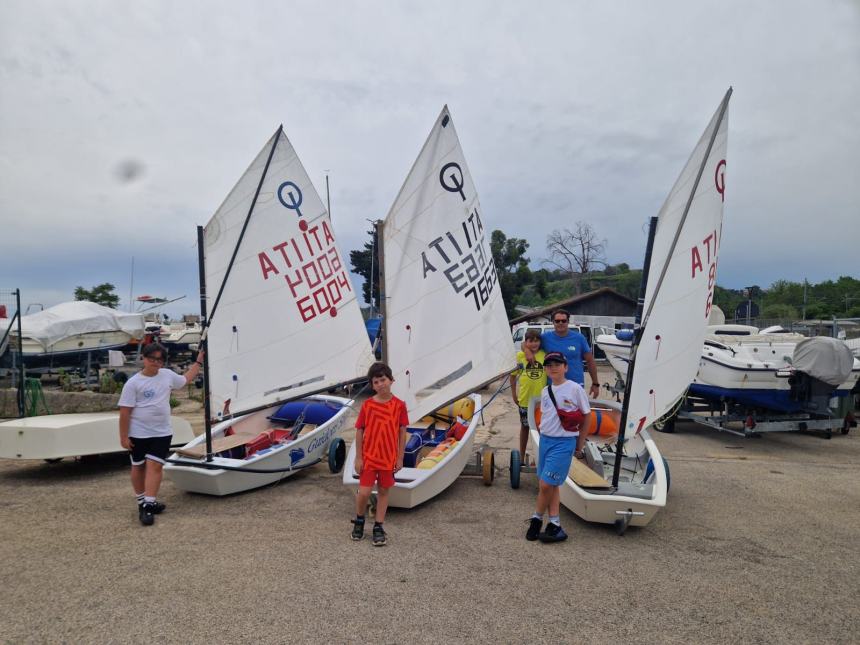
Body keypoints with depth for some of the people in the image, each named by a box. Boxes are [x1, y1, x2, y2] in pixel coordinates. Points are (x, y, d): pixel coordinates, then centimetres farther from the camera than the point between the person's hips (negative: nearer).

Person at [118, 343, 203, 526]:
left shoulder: (167, 375, 5)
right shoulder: (133, 383, -9)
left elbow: (186, 379, 25)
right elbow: (125, 411, -9)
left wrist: (198, 362, 30)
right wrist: (123, 437, -11)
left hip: (162, 433, 2)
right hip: (138, 434, -2)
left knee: (155, 466, -7)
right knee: (138, 467, 12)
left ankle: (148, 505, -5)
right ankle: (142, 502, 28)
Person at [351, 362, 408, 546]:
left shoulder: (399, 405, -5)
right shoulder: (367, 405, -6)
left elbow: (402, 432, 0)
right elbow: (359, 431, -1)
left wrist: (400, 458, -1)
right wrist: (358, 457, -3)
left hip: (389, 457, 1)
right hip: (369, 457, -1)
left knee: (384, 491, 10)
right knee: (364, 492, -4)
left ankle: (378, 527, 23)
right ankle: (359, 520, 24)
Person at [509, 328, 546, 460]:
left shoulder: (545, 355, -5)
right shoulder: (519, 356, -6)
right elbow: (513, 375, 3)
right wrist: (513, 393, 2)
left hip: (541, 398, 0)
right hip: (525, 398, 0)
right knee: (525, 426, 16)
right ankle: (522, 456, 29)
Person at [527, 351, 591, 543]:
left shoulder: (575, 388, -9)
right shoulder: (545, 391, 8)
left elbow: (587, 415, -2)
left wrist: (580, 444, 2)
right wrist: (545, 437, 10)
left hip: (564, 443, -6)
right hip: (545, 440, 6)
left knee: (546, 484, -7)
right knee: (552, 485, 11)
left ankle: (537, 519, 14)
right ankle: (555, 525, 19)